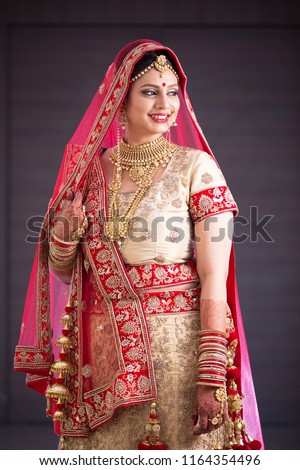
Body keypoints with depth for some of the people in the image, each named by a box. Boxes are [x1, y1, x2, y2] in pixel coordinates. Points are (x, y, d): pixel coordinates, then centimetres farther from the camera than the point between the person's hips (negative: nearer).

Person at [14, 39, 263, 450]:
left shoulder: (195, 167, -4)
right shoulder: (90, 169, 8)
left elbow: (215, 281, -10)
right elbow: (64, 272, 15)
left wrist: (212, 378, -17)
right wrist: (65, 234, -7)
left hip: (178, 349, -3)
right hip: (101, 354, 3)